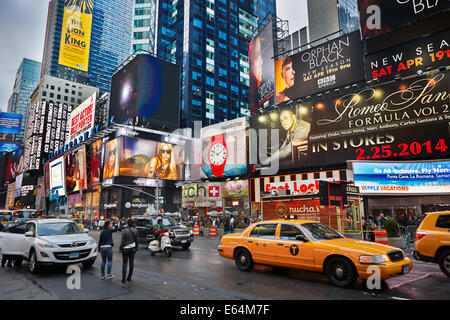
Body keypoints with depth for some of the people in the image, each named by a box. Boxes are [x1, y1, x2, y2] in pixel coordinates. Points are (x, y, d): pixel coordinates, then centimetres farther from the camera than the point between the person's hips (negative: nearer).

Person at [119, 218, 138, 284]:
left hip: (126, 249, -3)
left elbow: (122, 241, -11)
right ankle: (129, 278, 17)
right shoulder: (135, 230, -2)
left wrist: (120, 249, 0)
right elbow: (136, 240, 6)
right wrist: (137, 248, 16)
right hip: (133, 248, 4)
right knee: (131, 262, 10)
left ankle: (123, 278, 4)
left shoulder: (125, 231, -14)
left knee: (124, 263, 5)